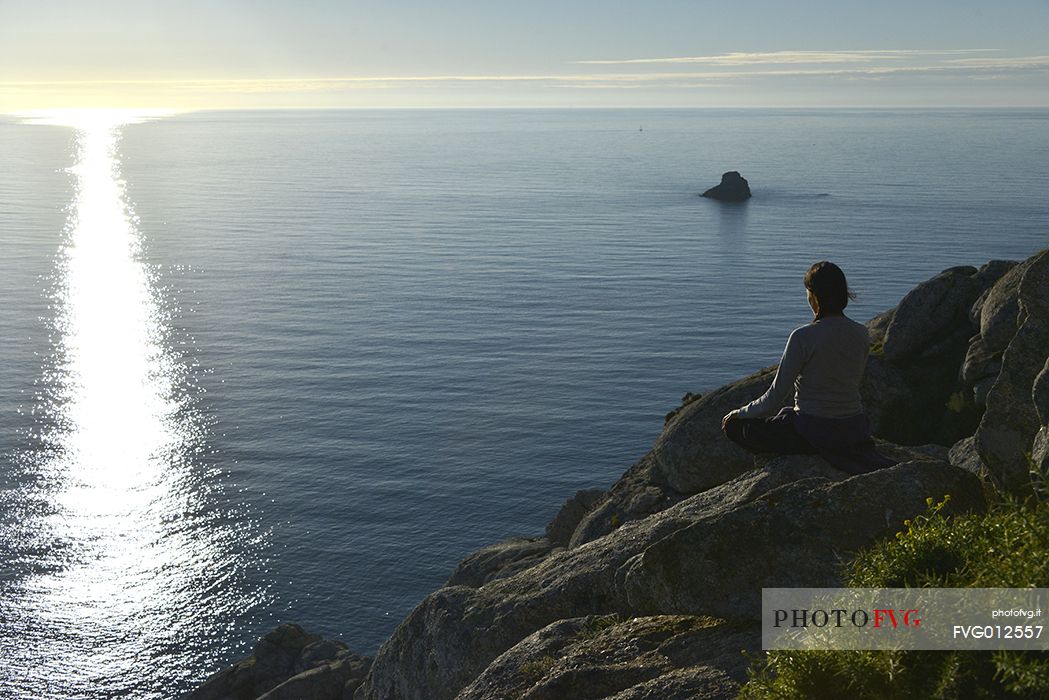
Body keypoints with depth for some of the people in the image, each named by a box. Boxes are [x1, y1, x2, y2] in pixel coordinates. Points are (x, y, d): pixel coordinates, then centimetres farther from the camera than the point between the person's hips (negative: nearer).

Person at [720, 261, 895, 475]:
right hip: (854, 429, 6)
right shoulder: (862, 334, 0)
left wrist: (740, 414, 4)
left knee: (734, 427, 9)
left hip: (814, 431, -6)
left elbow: (776, 396, -12)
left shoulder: (803, 337, -17)